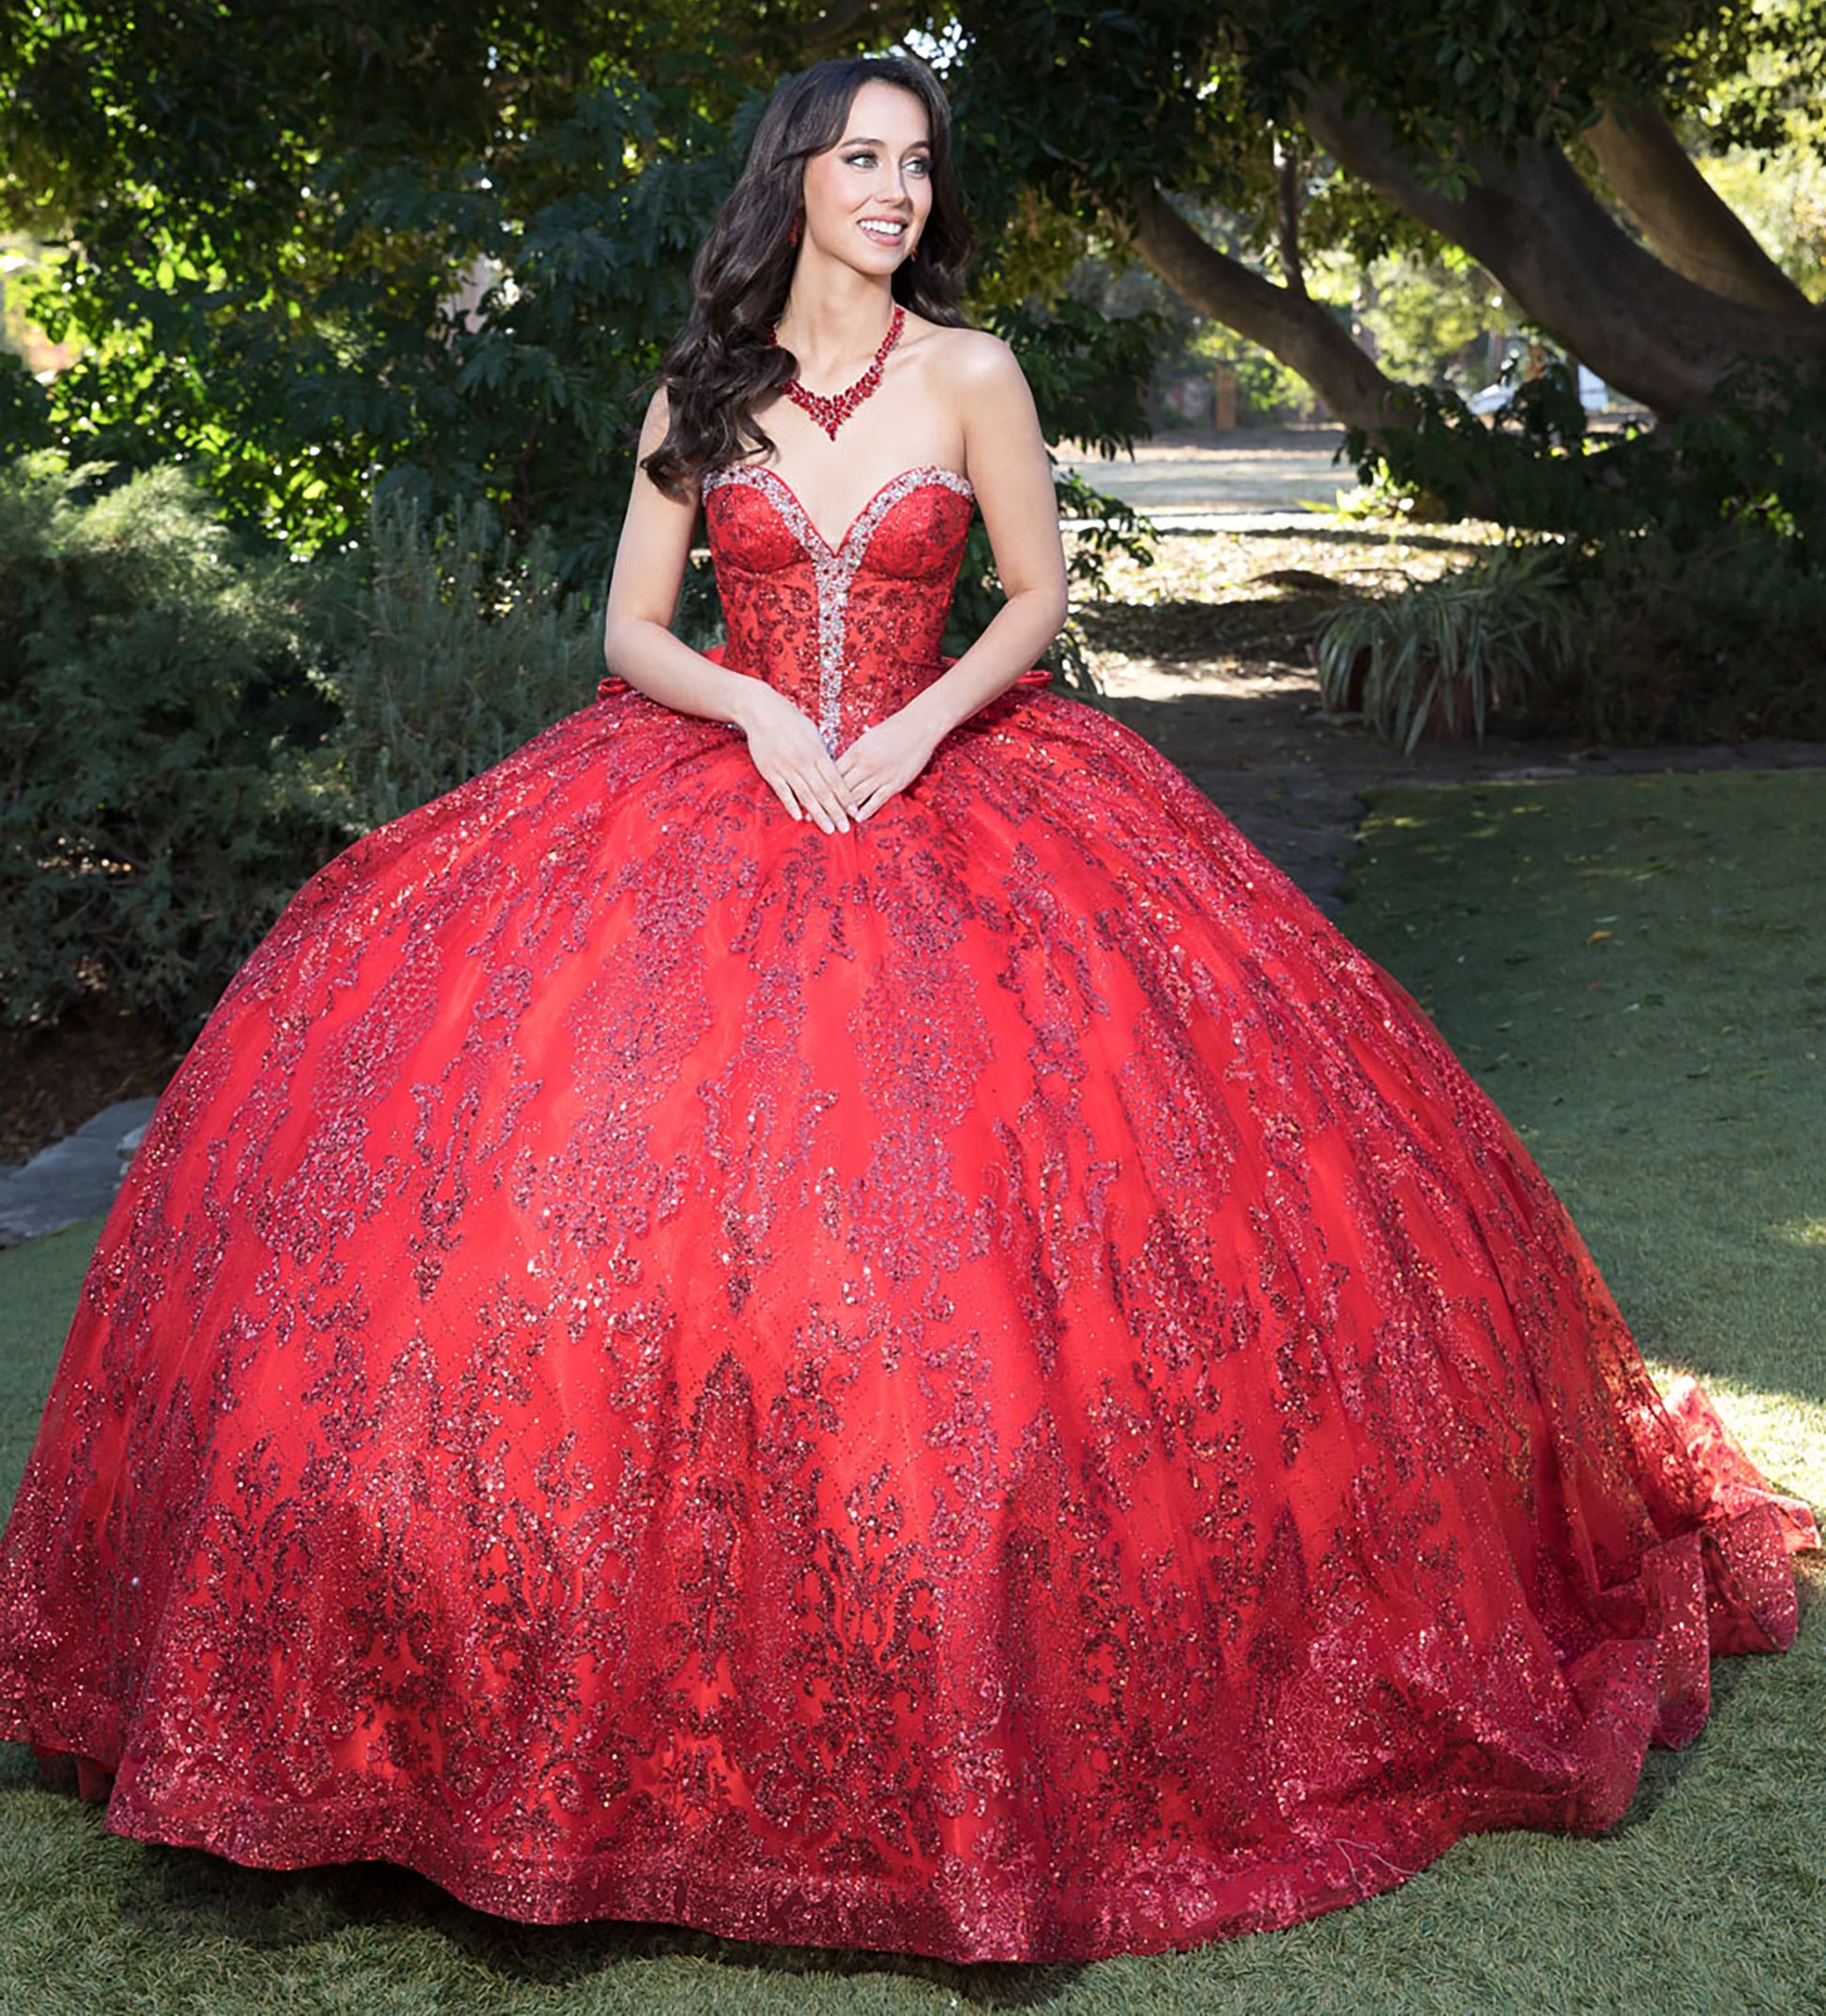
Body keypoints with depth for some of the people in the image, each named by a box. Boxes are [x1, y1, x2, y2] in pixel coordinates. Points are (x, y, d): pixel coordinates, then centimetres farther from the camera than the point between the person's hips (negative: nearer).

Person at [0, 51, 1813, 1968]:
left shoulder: (972, 371, 4)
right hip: (714, 787, 1)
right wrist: (757, 711, -11)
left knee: (944, 1200, -14)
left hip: (944, 789, -1)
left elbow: (1038, 596, 6)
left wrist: (918, 724, -9)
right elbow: (630, 629, 7)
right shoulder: (701, 390, 7)